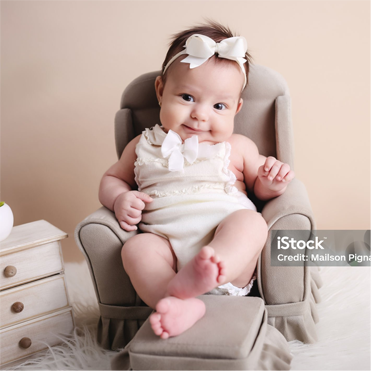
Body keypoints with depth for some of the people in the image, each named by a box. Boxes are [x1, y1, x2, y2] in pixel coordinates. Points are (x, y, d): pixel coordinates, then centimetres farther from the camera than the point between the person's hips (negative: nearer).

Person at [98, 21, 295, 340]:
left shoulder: (238, 148, 15)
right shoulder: (144, 146, 17)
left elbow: (258, 188, 21)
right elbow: (112, 178, 26)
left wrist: (271, 185, -4)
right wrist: (119, 199, 2)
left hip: (230, 245, 0)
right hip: (167, 248, 1)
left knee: (251, 222, -31)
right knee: (136, 248, -28)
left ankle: (198, 277, -56)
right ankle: (181, 305, -48)